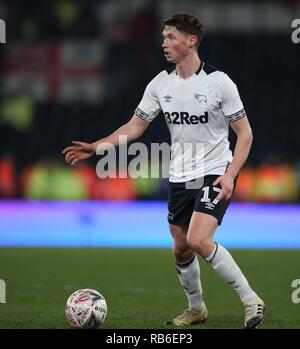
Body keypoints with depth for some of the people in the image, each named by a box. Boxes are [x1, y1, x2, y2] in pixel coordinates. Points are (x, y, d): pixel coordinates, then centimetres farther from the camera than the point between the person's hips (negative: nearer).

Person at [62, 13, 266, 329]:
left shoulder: (219, 82, -12)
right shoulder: (160, 84, 2)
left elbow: (244, 133, -8)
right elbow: (135, 126, 8)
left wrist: (230, 175, -19)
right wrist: (95, 147, -3)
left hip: (215, 174, -6)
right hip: (179, 177, 6)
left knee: (198, 240, -23)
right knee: (180, 248, 10)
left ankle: (250, 300, -12)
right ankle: (196, 309, 32)